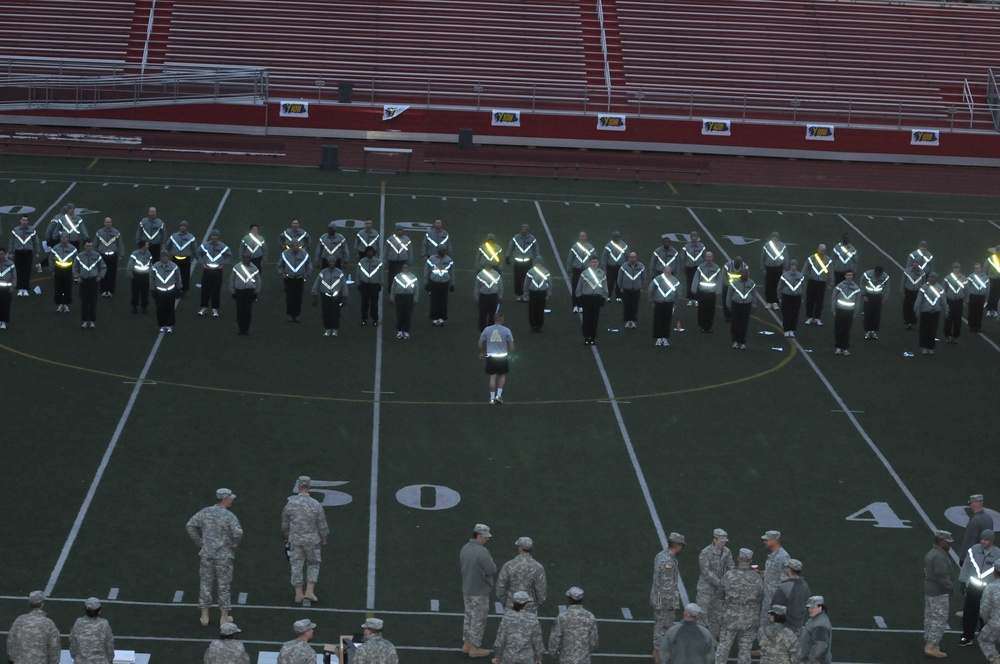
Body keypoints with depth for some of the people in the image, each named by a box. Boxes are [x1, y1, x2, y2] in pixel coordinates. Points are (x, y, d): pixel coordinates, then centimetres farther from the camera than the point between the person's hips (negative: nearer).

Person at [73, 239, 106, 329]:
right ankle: (85, 321, 11)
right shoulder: (79, 256, 3)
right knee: (84, 301, 2)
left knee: (93, 301, 0)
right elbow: (75, 268, 13)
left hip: (94, 281, -1)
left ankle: (93, 321, 7)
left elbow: (104, 267, 11)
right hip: (83, 281, 1)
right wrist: (77, 277, 2)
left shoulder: (97, 256, 1)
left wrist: (100, 276, 0)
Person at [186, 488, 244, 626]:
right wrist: (233, 546, -6)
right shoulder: (229, 516, -15)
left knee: (205, 584, 13)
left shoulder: (205, 512, 0)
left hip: (206, 554, 4)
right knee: (223, 586, 7)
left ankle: (204, 616, 16)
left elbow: (190, 525, 4)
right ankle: (224, 617, 14)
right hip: (224, 556, -4)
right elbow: (238, 533, -25)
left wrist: (199, 542, 11)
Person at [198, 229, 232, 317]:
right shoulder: (204, 245, 0)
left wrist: (223, 264, -2)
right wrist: (203, 263, 0)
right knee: (205, 289, 4)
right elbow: (199, 254, 13)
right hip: (207, 270, 1)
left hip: (218, 270, -1)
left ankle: (215, 309, 10)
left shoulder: (223, 247, -3)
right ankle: (204, 307, 16)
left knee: (216, 290, 2)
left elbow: (229, 256, 9)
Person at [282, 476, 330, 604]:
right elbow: (322, 525, -5)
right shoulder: (316, 505, -12)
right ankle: (309, 591, 4)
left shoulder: (290, 504, -7)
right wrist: (324, 539, 10)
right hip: (312, 540, -1)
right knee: (313, 565, 14)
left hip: (295, 539, 1)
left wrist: (286, 537, 20)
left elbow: (285, 524, 4)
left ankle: (298, 594, 13)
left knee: (296, 566, 9)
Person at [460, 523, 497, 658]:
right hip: (479, 592, -8)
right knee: (478, 620, 4)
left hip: (467, 589, 8)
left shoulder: (465, 548, 1)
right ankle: (474, 648, 12)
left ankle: (467, 644, 30)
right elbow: (492, 570, -23)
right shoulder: (482, 552, -26)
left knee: (469, 616, 20)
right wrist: (491, 563, -4)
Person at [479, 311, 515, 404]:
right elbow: (511, 345, -6)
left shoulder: (487, 329, -2)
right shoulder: (506, 330, -7)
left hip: (490, 357, 1)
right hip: (502, 357, -1)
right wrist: (511, 355, 7)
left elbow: (481, 342, 5)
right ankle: (499, 395, 7)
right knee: (503, 376, 17)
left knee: (493, 377, 7)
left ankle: (492, 398, 5)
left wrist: (481, 353, 20)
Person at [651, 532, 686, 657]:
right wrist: (673, 604, -18)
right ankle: (661, 655, 10)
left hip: (657, 598, 9)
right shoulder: (668, 562, -27)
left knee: (659, 625, 20)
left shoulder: (661, 555, 3)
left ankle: (657, 650, 31)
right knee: (664, 627, 2)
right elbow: (667, 586, -25)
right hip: (665, 600, -9)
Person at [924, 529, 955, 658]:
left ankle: (929, 644, 22)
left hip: (929, 591, 10)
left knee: (930, 618, 15)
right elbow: (941, 575, -26)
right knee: (940, 620, -6)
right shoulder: (939, 556, -22)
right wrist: (951, 587, -13)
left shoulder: (931, 553, 12)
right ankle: (931, 646, -8)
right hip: (939, 593, -10)